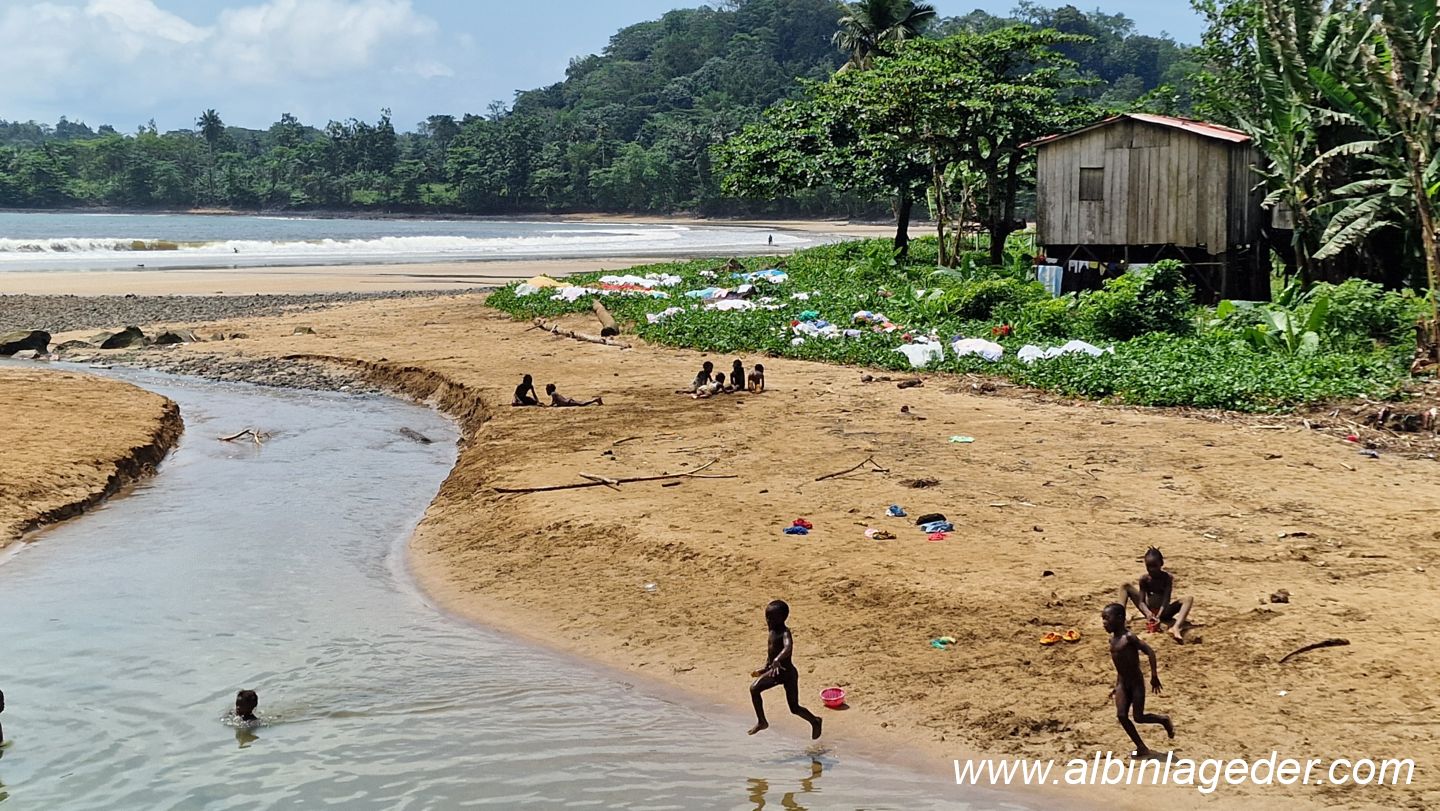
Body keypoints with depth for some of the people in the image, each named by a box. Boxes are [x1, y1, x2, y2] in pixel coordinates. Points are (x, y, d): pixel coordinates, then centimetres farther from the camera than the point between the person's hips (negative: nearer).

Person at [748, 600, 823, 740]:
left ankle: (815, 721, 31)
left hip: (788, 673, -8)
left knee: (795, 708, 3)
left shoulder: (785, 633, -23)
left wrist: (777, 660, -61)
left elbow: (788, 648, -45)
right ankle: (762, 722, 7)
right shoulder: (772, 631, 3)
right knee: (754, 689, -8)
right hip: (775, 671, 8)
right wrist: (765, 669, 22)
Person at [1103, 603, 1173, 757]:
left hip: (1136, 683, -7)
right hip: (1123, 684, 7)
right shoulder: (1112, 640, 8)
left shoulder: (1129, 638, -16)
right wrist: (1117, 685, 21)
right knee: (1121, 716, -6)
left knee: (1139, 717, -5)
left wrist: (1154, 676, -25)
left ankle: (1163, 720, 23)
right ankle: (1141, 747, 4)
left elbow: (1150, 651, -21)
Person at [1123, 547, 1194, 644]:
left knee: (1189, 599, -28)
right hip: (1149, 611, 1)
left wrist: (1159, 616, -40)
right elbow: (1141, 601, -14)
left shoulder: (1167, 577, -14)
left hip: (1163, 611, -1)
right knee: (1127, 586, -10)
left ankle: (1176, 628, -55)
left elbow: (1166, 599, -24)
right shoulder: (1144, 579, -9)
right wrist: (1148, 613, -37)